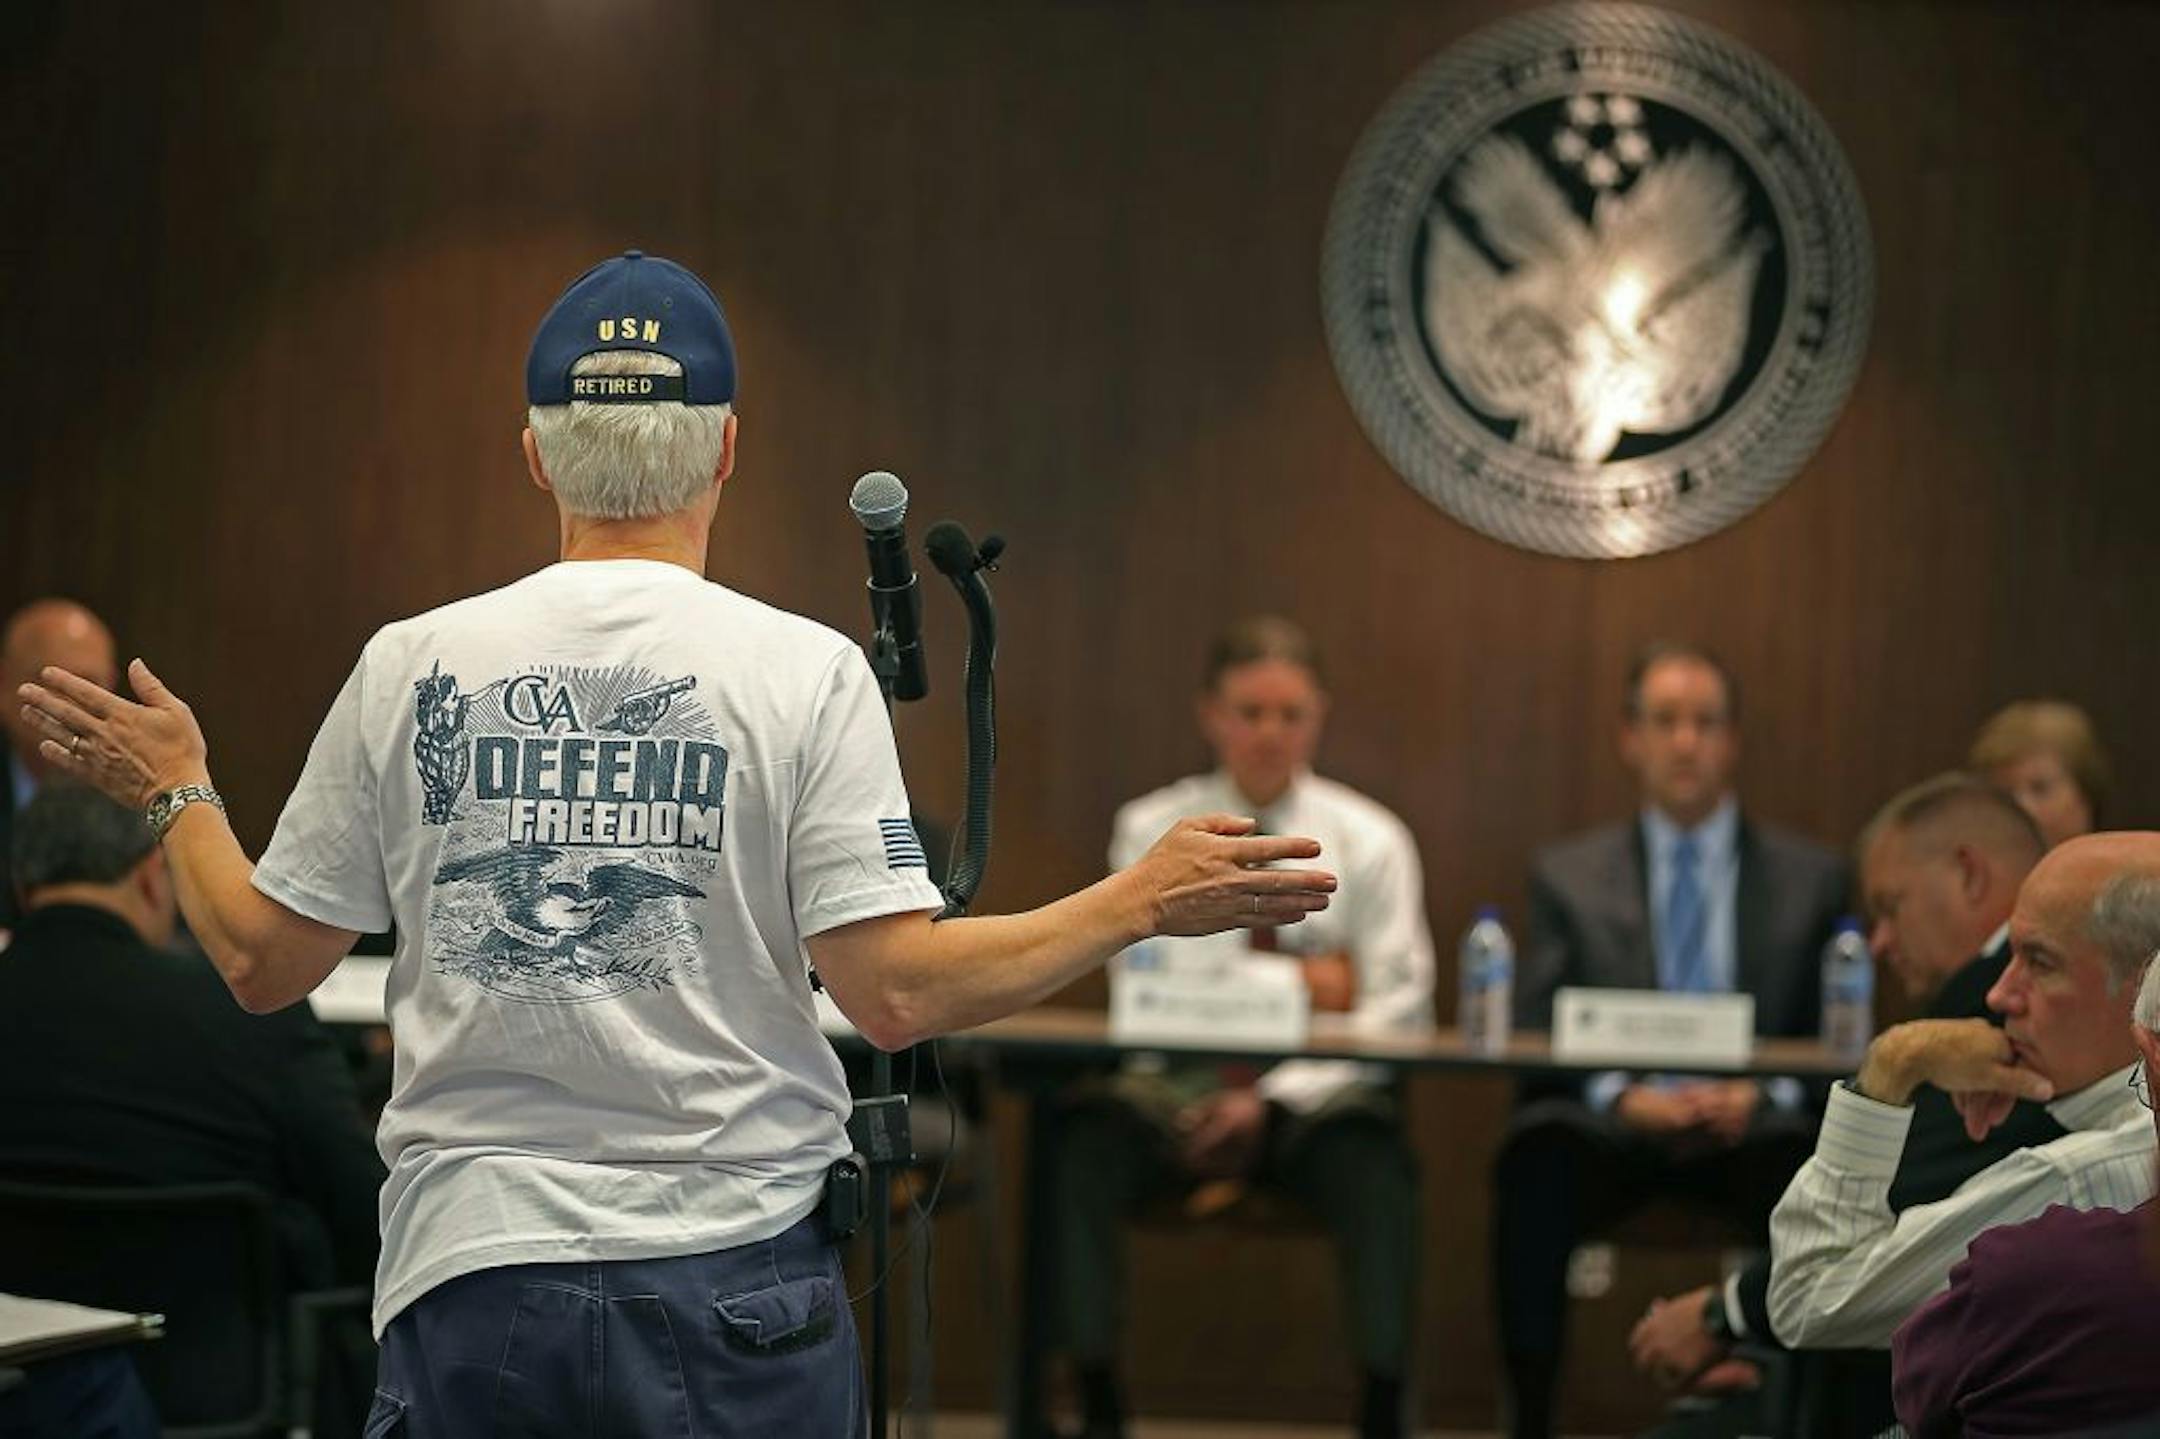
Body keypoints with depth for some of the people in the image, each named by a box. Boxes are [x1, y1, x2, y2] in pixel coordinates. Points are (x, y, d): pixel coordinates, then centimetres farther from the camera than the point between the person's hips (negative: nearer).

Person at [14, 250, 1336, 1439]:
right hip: (737, 1277, -1)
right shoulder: (804, 669, -4)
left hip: (472, 1273, 2)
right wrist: (1145, 901, 0)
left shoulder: (409, 667, 3)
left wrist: (177, 794, 28)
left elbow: (264, 961, 9)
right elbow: (898, 991, -11)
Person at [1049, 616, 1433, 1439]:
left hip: (1313, 1097, -1)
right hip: (1181, 1089, 1)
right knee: (1087, 1137, -31)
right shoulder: (1151, 832, 8)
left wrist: (1273, 1100, -14)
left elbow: (1398, 1013, -1)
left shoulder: (1370, 841, 6)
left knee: (1374, 1159, -35)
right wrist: (1294, 986, -14)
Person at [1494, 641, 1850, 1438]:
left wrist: (1764, 1095, -14)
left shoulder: (1811, 878, 14)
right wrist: (1623, 1097, -15)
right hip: (1612, 1125, 0)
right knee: (1536, 1159, -35)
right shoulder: (1568, 874, 14)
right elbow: (1535, 1035, 5)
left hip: (1754, 1130, 0)